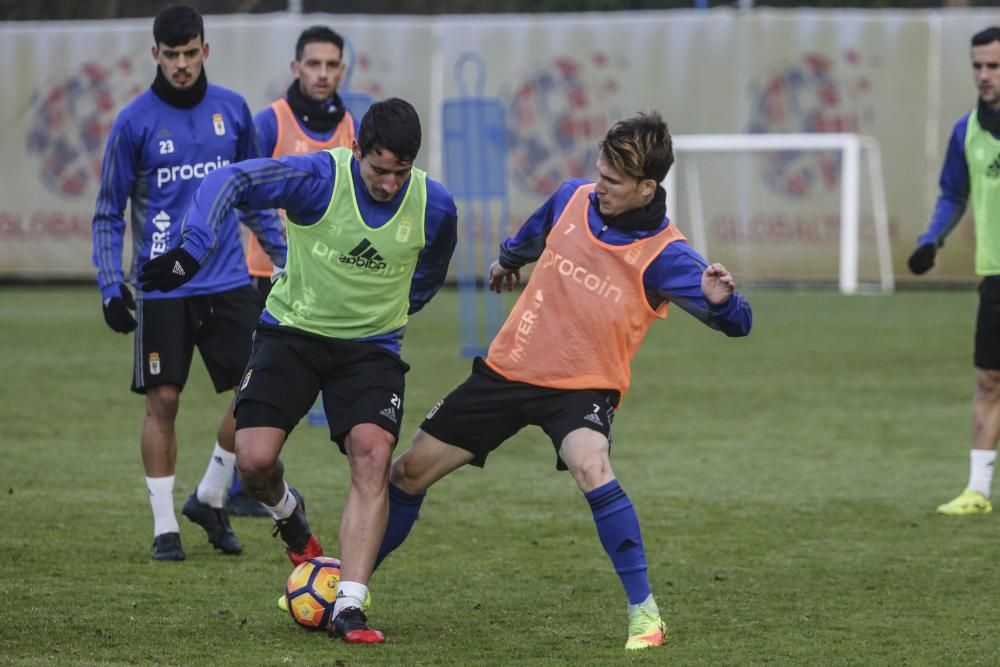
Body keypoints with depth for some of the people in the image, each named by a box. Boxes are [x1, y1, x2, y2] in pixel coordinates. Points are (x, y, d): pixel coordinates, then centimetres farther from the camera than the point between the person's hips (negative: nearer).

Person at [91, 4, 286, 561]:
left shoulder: (232, 109, 5)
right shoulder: (135, 122, -3)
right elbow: (109, 213, 3)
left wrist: (284, 255, 13)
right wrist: (111, 287, -6)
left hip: (229, 280, 3)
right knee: (163, 401, -2)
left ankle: (211, 499, 15)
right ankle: (165, 527, 8)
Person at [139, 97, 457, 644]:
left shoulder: (434, 206, -8)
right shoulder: (320, 177, -20)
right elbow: (231, 181, -31)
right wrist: (193, 249, -43)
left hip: (371, 346, 1)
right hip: (291, 332, -1)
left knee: (373, 456, -21)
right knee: (254, 459, -14)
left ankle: (348, 609, -20)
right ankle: (287, 514, 26)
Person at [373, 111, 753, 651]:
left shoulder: (663, 254, -19)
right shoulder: (573, 198, -5)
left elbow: (737, 323, -23)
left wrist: (721, 299, -46)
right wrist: (508, 259, 40)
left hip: (582, 386, -5)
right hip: (507, 368, 5)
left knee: (590, 468, -36)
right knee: (410, 472, 9)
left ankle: (644, 612, -23)